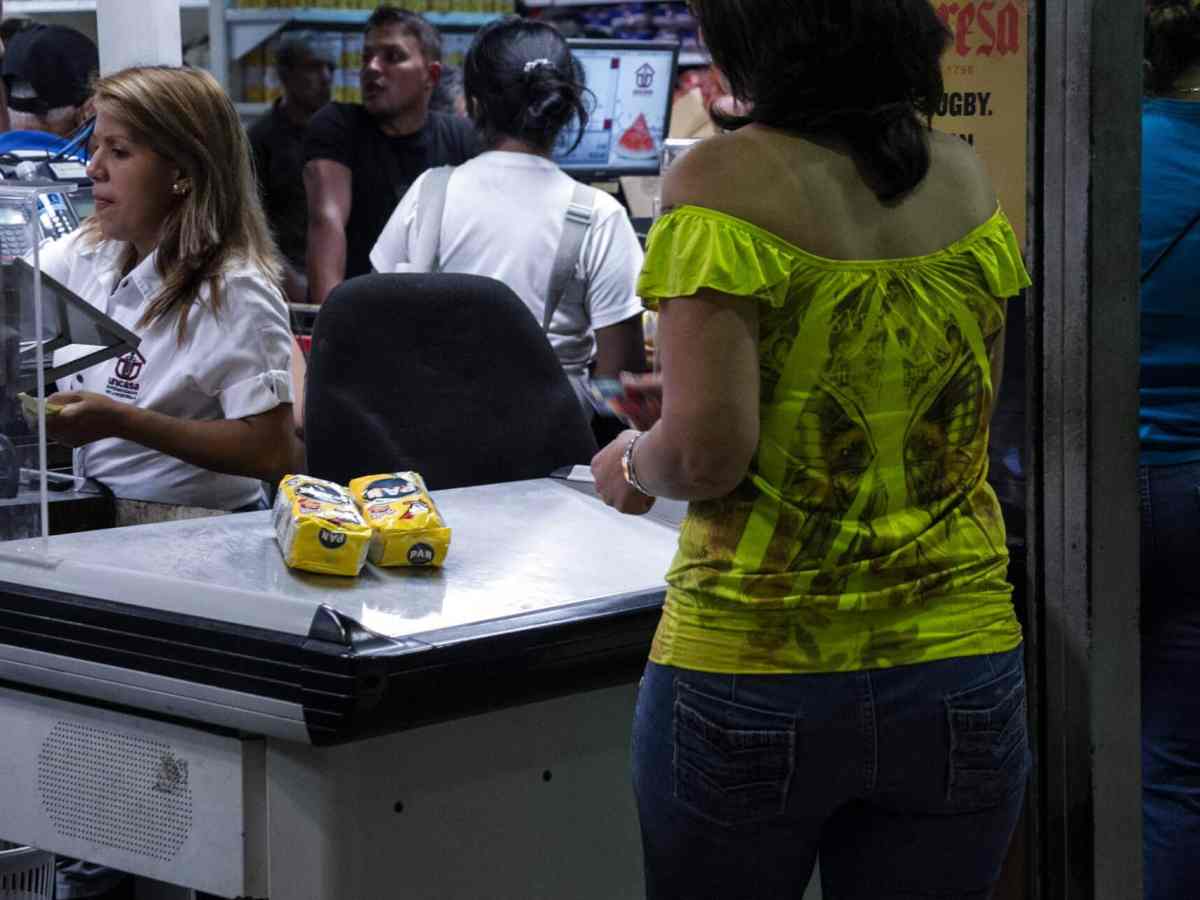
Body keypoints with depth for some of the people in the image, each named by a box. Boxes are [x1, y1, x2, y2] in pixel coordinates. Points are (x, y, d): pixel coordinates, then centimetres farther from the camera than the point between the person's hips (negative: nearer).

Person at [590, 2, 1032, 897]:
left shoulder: (724, 181, -13)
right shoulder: (963, 177, 3)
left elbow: (706, 456, -17)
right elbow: (972, 426, 12)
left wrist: (631, 465, 4)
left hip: (752, 680, -4)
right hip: (958, 676, 4)